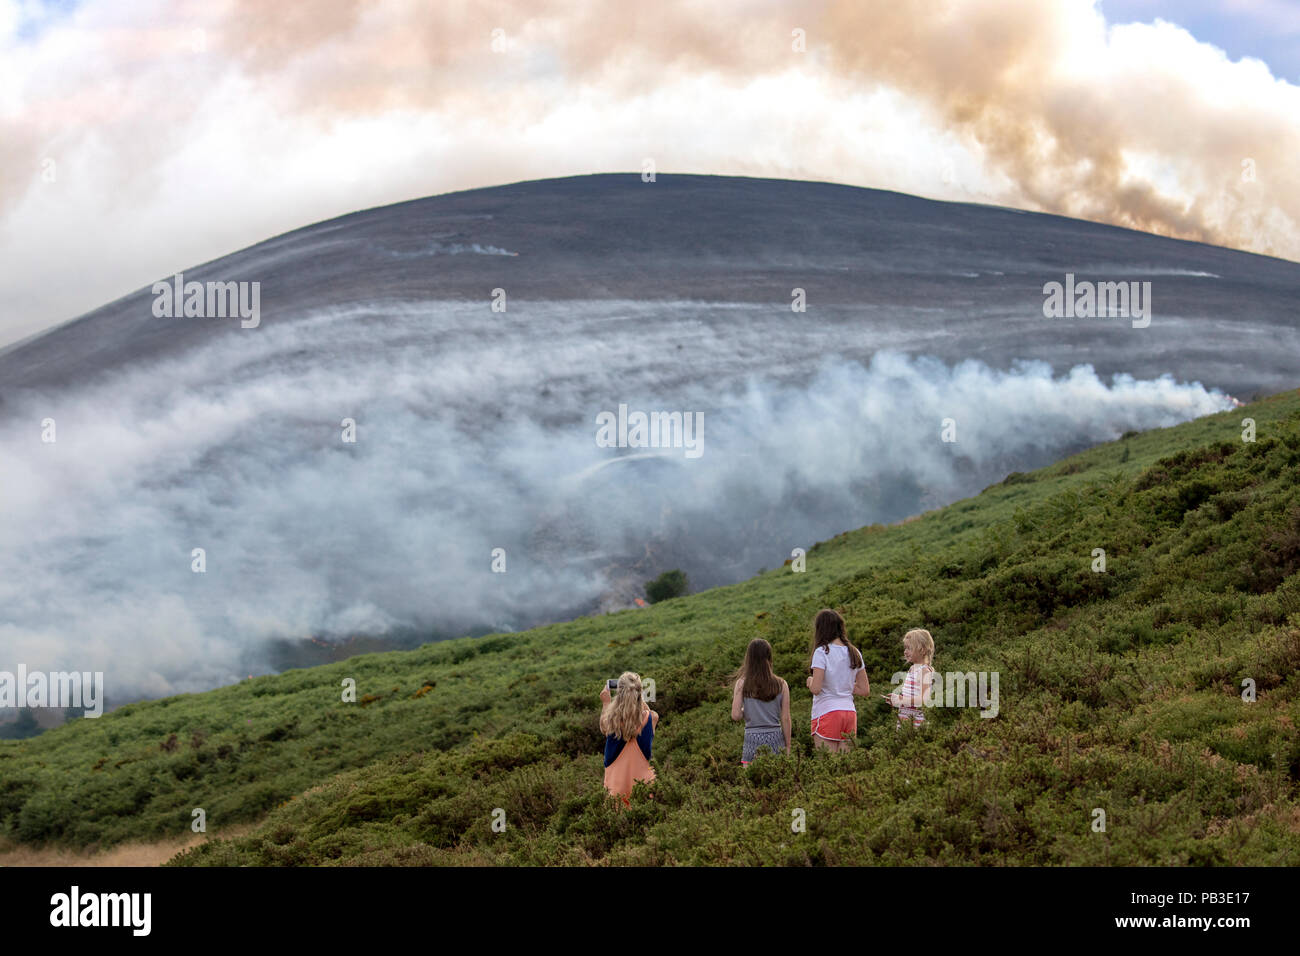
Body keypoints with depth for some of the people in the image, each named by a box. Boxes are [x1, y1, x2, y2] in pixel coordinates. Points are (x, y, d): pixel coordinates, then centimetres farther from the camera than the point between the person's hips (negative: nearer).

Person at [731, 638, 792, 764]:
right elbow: (785, 718, 1)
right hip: (775, 737, 1)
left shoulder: (742, 683, -4)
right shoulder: (781, 685, -1)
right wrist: (788, 746, 9)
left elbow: (735, 715, -8)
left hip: (753, 739, -1)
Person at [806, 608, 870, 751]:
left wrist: (810, 681, 5)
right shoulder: (854, 653, 8)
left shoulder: (822, 652, -9)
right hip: (850, 713, 6)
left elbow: (816, 689, -15)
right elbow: (865, 690, 11)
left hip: (827, 713, -6)